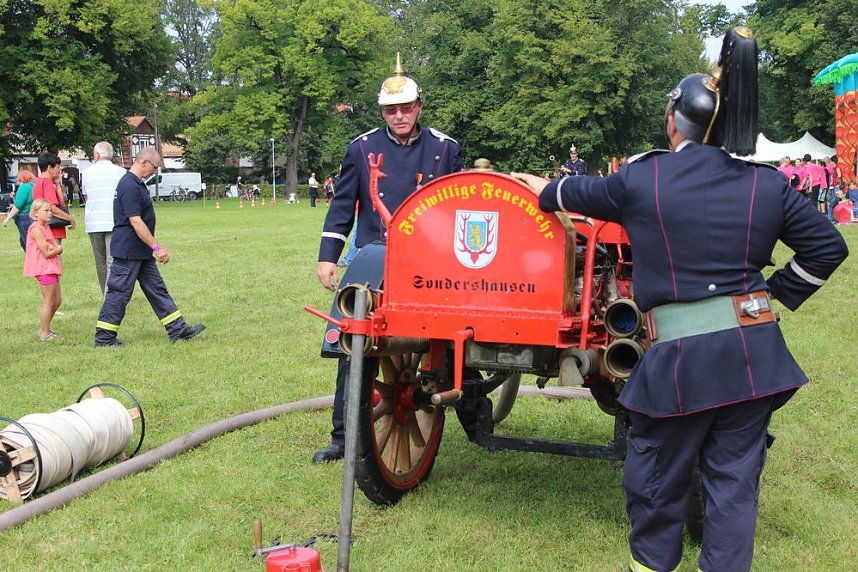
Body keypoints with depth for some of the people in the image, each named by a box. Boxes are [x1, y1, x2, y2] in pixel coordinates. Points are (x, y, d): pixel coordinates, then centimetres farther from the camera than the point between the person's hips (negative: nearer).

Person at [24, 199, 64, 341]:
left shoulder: (46, 227, 15)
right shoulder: (36, 229, -15)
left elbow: (59, 248, 10)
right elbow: (47, 253, -19)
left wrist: (55, 248, -11)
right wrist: (56, 249, -2)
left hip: (51, 269, 10)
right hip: (44, 269, -10)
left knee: (57, 300, 15)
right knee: (48, 302, -4)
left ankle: (44, 328, 26)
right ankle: (45, 334, 4)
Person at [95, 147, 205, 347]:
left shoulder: (137, 184, 14)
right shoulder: (129, 186, -19)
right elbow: (135, 221, -24)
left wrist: (153, 247, 22)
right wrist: (156, 247, -22)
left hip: (141, 252, 11)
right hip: (128, 252, -11)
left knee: (157, 289, 10)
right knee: (119, 293, -2)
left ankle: (178, 329, 13)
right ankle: (104, 337, 7)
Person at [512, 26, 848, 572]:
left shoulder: (641, 178, -3)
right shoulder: (768, 185, 2)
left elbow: (582, 192, 17)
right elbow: (828, 246, 8)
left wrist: (544, 189, 37)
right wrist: (780, 294, 14)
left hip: (681, 354, -2)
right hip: (755, 349, 3)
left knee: (658, 466, 17)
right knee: (735, 474, 12)